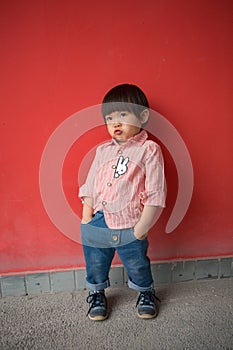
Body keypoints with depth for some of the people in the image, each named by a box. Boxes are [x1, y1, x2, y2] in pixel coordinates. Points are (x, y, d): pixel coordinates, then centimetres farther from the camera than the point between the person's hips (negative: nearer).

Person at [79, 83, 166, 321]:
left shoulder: (149, 150, -10)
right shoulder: (103, 150, 4)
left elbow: (155, 194, -12)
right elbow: (90, 186, 9)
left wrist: (142, 228, -13)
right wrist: (86, 215, 2)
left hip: (131, 228, -3)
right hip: (98, 224, 4)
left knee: (138, 266, 19)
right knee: (95, 264, 21)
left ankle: (146, 293, 51)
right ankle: (96, 293, 52)